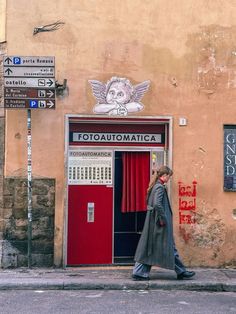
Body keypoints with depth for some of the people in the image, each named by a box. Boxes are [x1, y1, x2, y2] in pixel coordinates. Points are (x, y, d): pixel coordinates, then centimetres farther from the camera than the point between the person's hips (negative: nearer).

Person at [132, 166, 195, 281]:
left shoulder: (154, 186, 13)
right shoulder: (160, 187, -16)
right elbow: (157, 204, -28)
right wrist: (163, 219, -19)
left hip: (153, 222, 9)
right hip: (159, 224, -9)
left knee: (148, 248, 10)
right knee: (169, 247, 3)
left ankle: (139, 273, 11)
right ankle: (181, 272, 16)